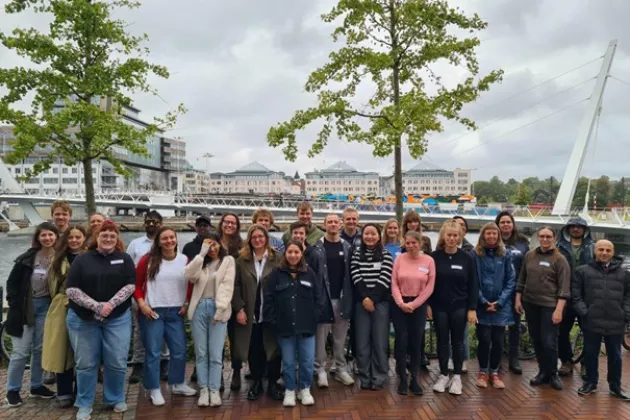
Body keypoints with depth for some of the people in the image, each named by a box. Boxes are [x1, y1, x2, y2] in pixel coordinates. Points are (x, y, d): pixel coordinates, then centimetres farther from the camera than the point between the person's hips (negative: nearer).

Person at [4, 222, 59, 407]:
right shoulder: (27, 257, -7)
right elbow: (12, 282, -3)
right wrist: (15, 305, -8)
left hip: (45, 306, 2)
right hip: (24, 306, -2)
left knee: (40, 349, 11)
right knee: (21, 351, 0)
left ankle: (36, 386, 25)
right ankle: (12, 390, 15)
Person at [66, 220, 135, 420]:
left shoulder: (124, 259, 4)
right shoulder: (82, 259, 0)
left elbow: (130, 285, -4)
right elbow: (71, 290, -7)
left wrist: (110, 305, -18)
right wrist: (96, 306, -18)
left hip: (118, 319, 1)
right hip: (83, 319, 0)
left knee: (117, 363, 3)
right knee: (86, 364, 7)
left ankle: (116, 399, 24)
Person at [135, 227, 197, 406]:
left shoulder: (185, 260, 3)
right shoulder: (148, 260, -4)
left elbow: (191, 284, 12)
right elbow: (136, 283, -1)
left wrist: (187, 304, 3)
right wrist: (142, 304, -10)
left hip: (175, 312, 3)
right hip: (152, 312, -3)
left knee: (180, 350, 9)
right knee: (153, 352, 3)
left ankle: (177, 384, 28)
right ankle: (154, 390, 15)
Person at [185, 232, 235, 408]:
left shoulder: (227, 260, 5)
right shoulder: (201, 262, 14)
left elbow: (227, 286, -5)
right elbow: (189, 276, -7)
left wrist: (220, 309, -14)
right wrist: (202, 253, -8)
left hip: (217, 309, -3)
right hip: (199, 308, 3)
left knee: (215, 353, -2)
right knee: (201, 352, 5)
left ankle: (214, 390, 6)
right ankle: (203, 390, 12)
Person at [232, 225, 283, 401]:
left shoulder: (278, 259, -1)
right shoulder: (242, 260, 4)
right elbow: (236, 286, 2)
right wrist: (239, 309, -6)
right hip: (250, 314, 1)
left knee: (273, 349, 6)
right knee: (253, 351, 9)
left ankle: (273, 383, 21)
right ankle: (256, 383, 26)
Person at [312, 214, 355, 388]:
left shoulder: (347, 247, 8)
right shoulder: (317, 247, -2)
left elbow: (351, 273, 7)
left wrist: (350, 296, 1)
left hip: (342, 298, 3)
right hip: (323, 297, -3)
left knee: (340, 337, 12)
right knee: (321, 336, 3)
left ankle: (340, 368, 23)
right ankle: (320, 370, 14)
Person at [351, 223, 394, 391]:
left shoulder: (385, 254, 3)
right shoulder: (356, 254, 8)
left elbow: (385, 278, -7)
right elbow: (355, 277, -2)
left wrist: (372, 299, -13)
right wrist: (364, 298, -13)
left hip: (381, 302, -1)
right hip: (361, 303, 1)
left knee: (380, 341, 1)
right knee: (362, 342, 3)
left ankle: (379, 378, 14)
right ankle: (364, 378, 15)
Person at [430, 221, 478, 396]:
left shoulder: (466, 257, -3)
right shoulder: (434, 256, -4)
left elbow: (473, 285, -1)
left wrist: (472, 308, -5)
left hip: (460, 306, 0)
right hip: (439, 306, 0)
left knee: (457, 342, 8)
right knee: (442, 341, 9)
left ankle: (457, 376, 20)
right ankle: (443, 375, 22)